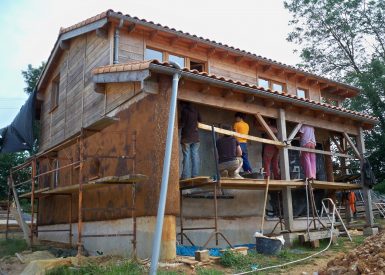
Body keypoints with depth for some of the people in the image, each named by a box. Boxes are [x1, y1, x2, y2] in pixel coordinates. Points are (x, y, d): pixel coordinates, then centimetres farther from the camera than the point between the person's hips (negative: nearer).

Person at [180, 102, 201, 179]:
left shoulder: (184, 111, -6)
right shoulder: (195, 111, 11)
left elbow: (182, 124, -10)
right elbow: (200, 121, 21)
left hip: (186, 137, -5)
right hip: (195, 136, 5)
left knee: (186, 156, -6)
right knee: (195, 155, 4)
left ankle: (186, 175, -8)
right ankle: (195, 174, 2)